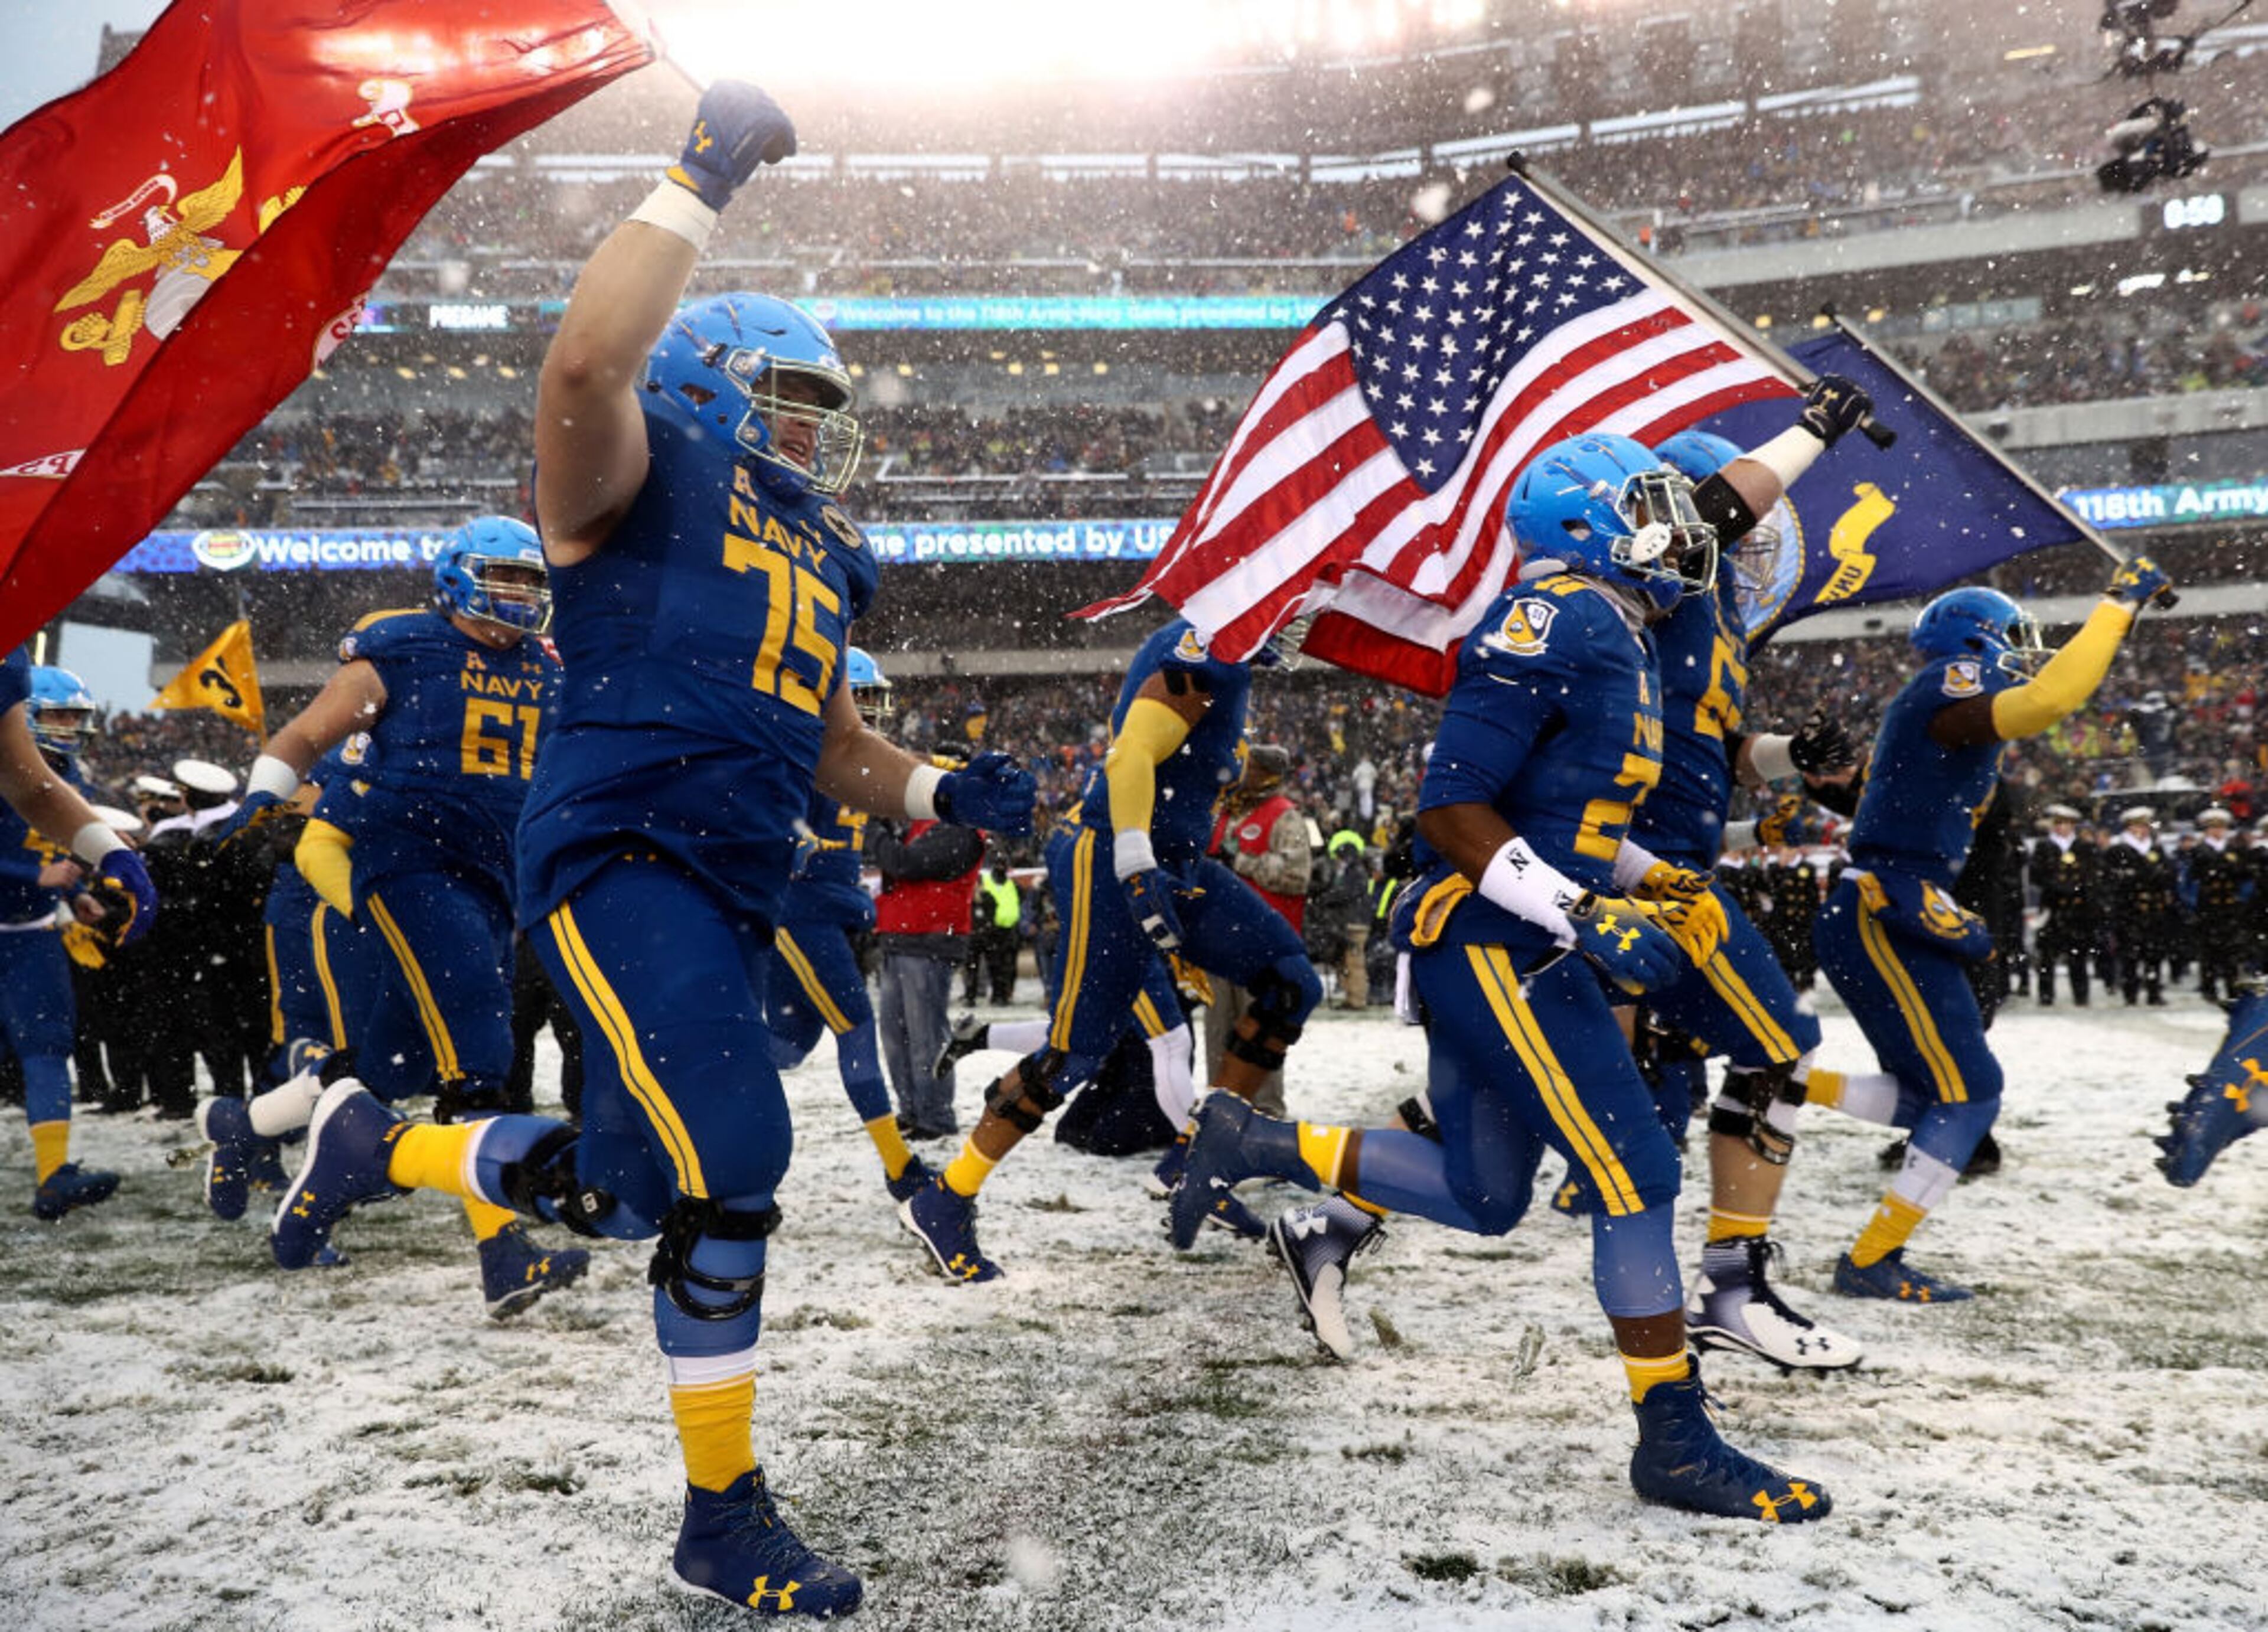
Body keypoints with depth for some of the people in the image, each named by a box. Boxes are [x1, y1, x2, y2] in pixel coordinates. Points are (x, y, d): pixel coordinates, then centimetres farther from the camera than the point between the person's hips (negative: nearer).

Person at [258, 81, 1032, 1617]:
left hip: (732, 897, 8)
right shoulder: (647, 465, 2)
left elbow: (835, 745, 29)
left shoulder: (822, 560, 24)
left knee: (712, 1190, 12)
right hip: (621, 857, -8)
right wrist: (700, 181, -16)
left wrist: (946, 791, 11)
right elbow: (587, 362, -22)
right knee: (721, 1162, -20)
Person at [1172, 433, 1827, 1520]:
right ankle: (1676, 1445, 7)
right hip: (1494, 951, -10)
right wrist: (1585, 917, -23)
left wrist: (1651, 881, 13)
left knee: (1483, 1196, 14)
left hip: (1503, 952, 10)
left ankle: (1252, 1143, 21)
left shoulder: (1610, 638, 18)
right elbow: (1451, 810, -21)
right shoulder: (1556, 624, -14)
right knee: (1636, 1174, -5)